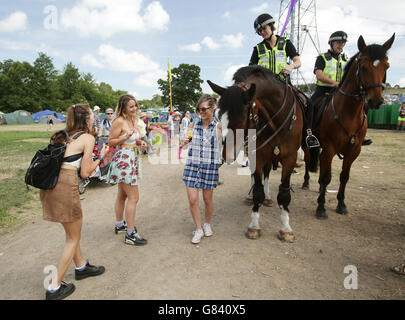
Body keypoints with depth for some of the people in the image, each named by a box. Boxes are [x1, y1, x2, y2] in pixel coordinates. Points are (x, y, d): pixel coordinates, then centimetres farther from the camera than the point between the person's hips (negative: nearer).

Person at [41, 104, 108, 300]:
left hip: (50, 182, 8)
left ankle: (81, 267, 43)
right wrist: (101, 157, 6)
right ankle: (55, 289, 18)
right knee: (73, 238, 10)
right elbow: (85, 173, -7)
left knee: (72, 231, 25)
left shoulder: (63, 136, 16)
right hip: (65, 185, -8)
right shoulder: (87, 138, -5)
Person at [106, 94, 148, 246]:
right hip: (123, 159, -10)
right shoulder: (119, 121, -14)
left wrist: (140, 142, 3)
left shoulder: (134, 121, 12)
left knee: (122, 195, 19)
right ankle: (130, 234, -2)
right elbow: (111, 142, -12)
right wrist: (127, 136, -23)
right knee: (133, 197, -9)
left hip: (131, 159, 10)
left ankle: (119, 225, 34)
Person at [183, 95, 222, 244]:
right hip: (193, 165, 3)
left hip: (210, 166, -3)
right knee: (192, 200, -2)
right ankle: (198, 229, 17)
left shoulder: (218, 126, -4)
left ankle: (207, 224, 37)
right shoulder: (196, 124, 7)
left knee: (208, 199, 10)